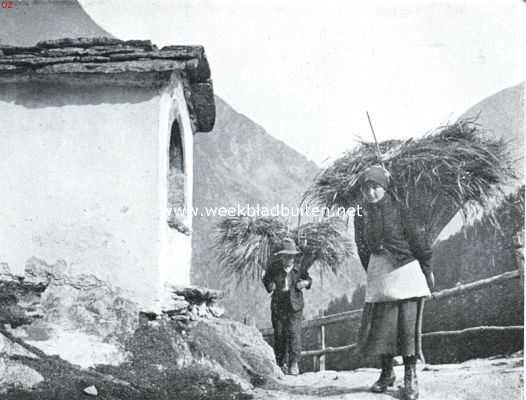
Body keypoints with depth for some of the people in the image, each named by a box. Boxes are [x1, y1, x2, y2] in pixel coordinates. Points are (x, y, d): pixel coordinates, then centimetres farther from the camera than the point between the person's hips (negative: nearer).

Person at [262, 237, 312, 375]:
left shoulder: (299, 267, 0)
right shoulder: (274, 267, -1)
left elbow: (308, 279, 14)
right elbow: (266, 279, 14)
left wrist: (305, 283, -8)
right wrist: (270, 285, -6)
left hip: (295, 305, -1)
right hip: (278, 305, 1)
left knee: (294, 332, -11)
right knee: (279, 334, 4)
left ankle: (294, 363, -3)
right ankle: (281, 363, 16)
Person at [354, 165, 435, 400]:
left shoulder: (398, 209, -4)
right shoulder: (361, 216, 7)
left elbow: (417, 240, 0)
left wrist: (427, 271, 3)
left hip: (406, 272, -3)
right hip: (379, 275, 3)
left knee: (408, 323, -5)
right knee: (378, 324, 1)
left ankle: (410, 377, 3)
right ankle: (386, 373, 18)